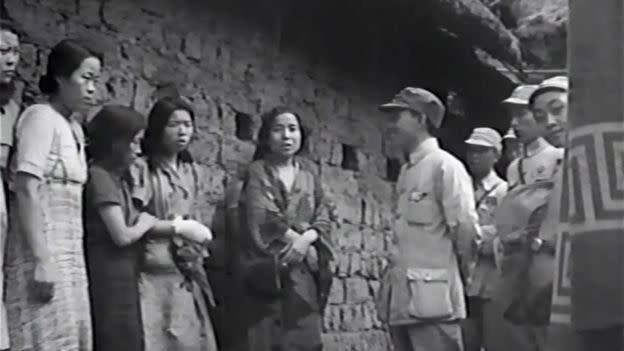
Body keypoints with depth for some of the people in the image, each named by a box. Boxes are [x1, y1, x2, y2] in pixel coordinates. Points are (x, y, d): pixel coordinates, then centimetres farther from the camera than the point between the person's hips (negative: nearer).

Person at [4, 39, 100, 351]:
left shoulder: (75, 129, 15)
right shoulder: (41, 117, -9)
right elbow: (27, 191, -17)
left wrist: (71, 258, 9)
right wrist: (41, 260, -22)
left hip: (70, 252, 8)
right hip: (43, 250, -8)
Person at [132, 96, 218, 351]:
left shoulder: (193, 172, 13)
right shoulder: (140, 169, -7)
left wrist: (196, 247, -4)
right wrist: (180, 228, -8)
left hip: (185, 275, 6)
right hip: (151, 274, -6)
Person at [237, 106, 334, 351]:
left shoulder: (308, 174, 17)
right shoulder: (257, 172, 4)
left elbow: (323, 218, 7)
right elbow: (264, 219, -9)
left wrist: (306, 238, -12)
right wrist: (296, 238, -9)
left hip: (304, 272, 4)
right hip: (268, 269, -4)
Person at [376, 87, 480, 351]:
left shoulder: (445, 166, -8)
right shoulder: (406, 173, 17)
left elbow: (466, 229, -12)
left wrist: (461, 274, 0)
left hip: (433, 298, -8)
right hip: (403, 298, 8)